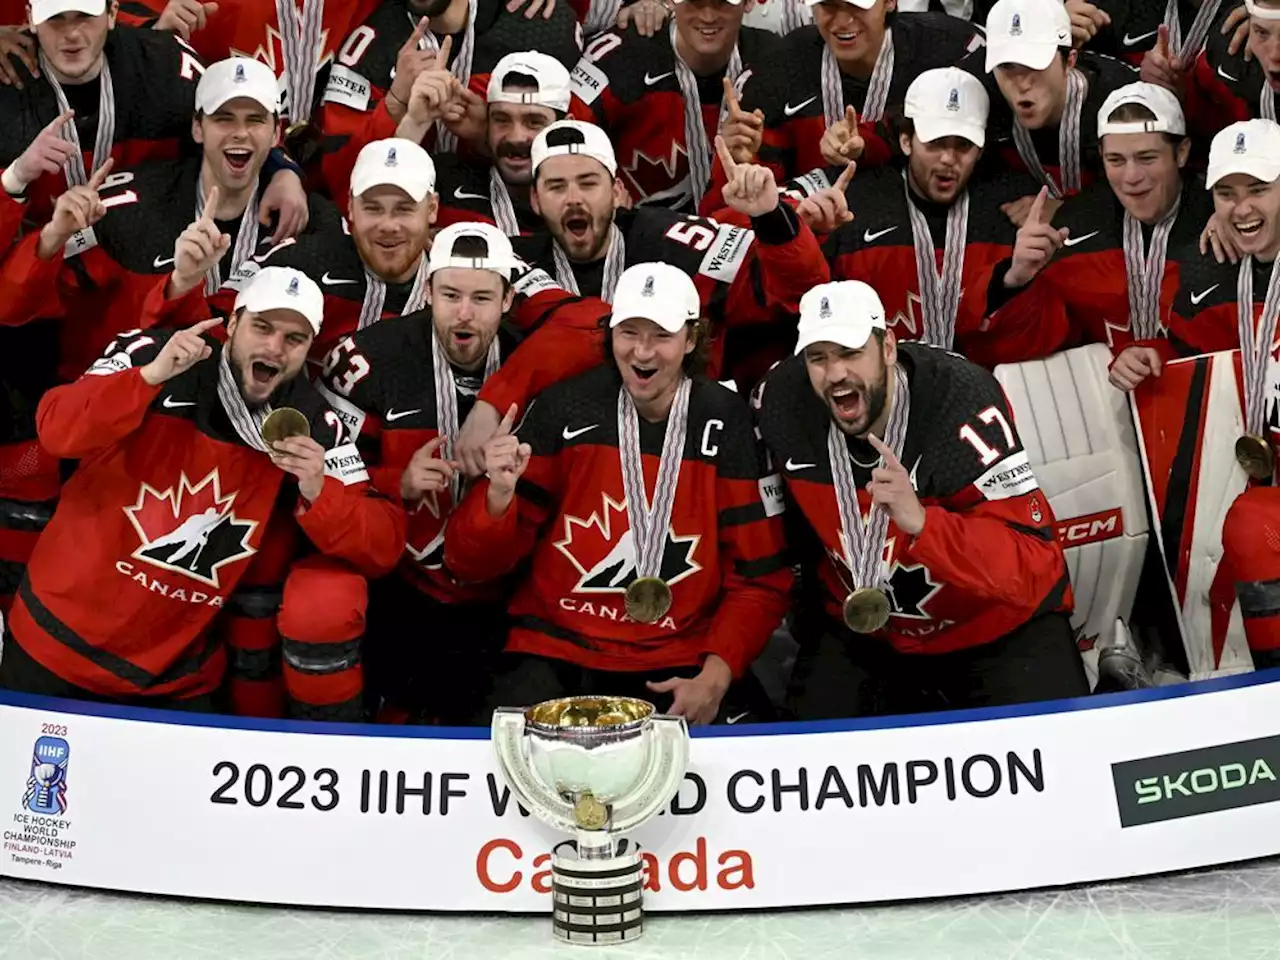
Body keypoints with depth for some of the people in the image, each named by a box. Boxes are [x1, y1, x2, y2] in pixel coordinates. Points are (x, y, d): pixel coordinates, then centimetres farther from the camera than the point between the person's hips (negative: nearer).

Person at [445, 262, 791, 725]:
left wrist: (715, 678, -12)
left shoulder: (728, 425, -2)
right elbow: (473, 564, 0)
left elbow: (759, 577, 2)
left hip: (682, 664, 0)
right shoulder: (565, 408, -1)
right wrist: (499, 494, -21)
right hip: (557, 653, 0)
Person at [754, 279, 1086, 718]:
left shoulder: (963, 399, -27)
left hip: (995, 628, -3)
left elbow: (1031, 561, -32)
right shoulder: (782, 402, -13)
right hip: (860, 633, 4)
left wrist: (921, 522, -45)